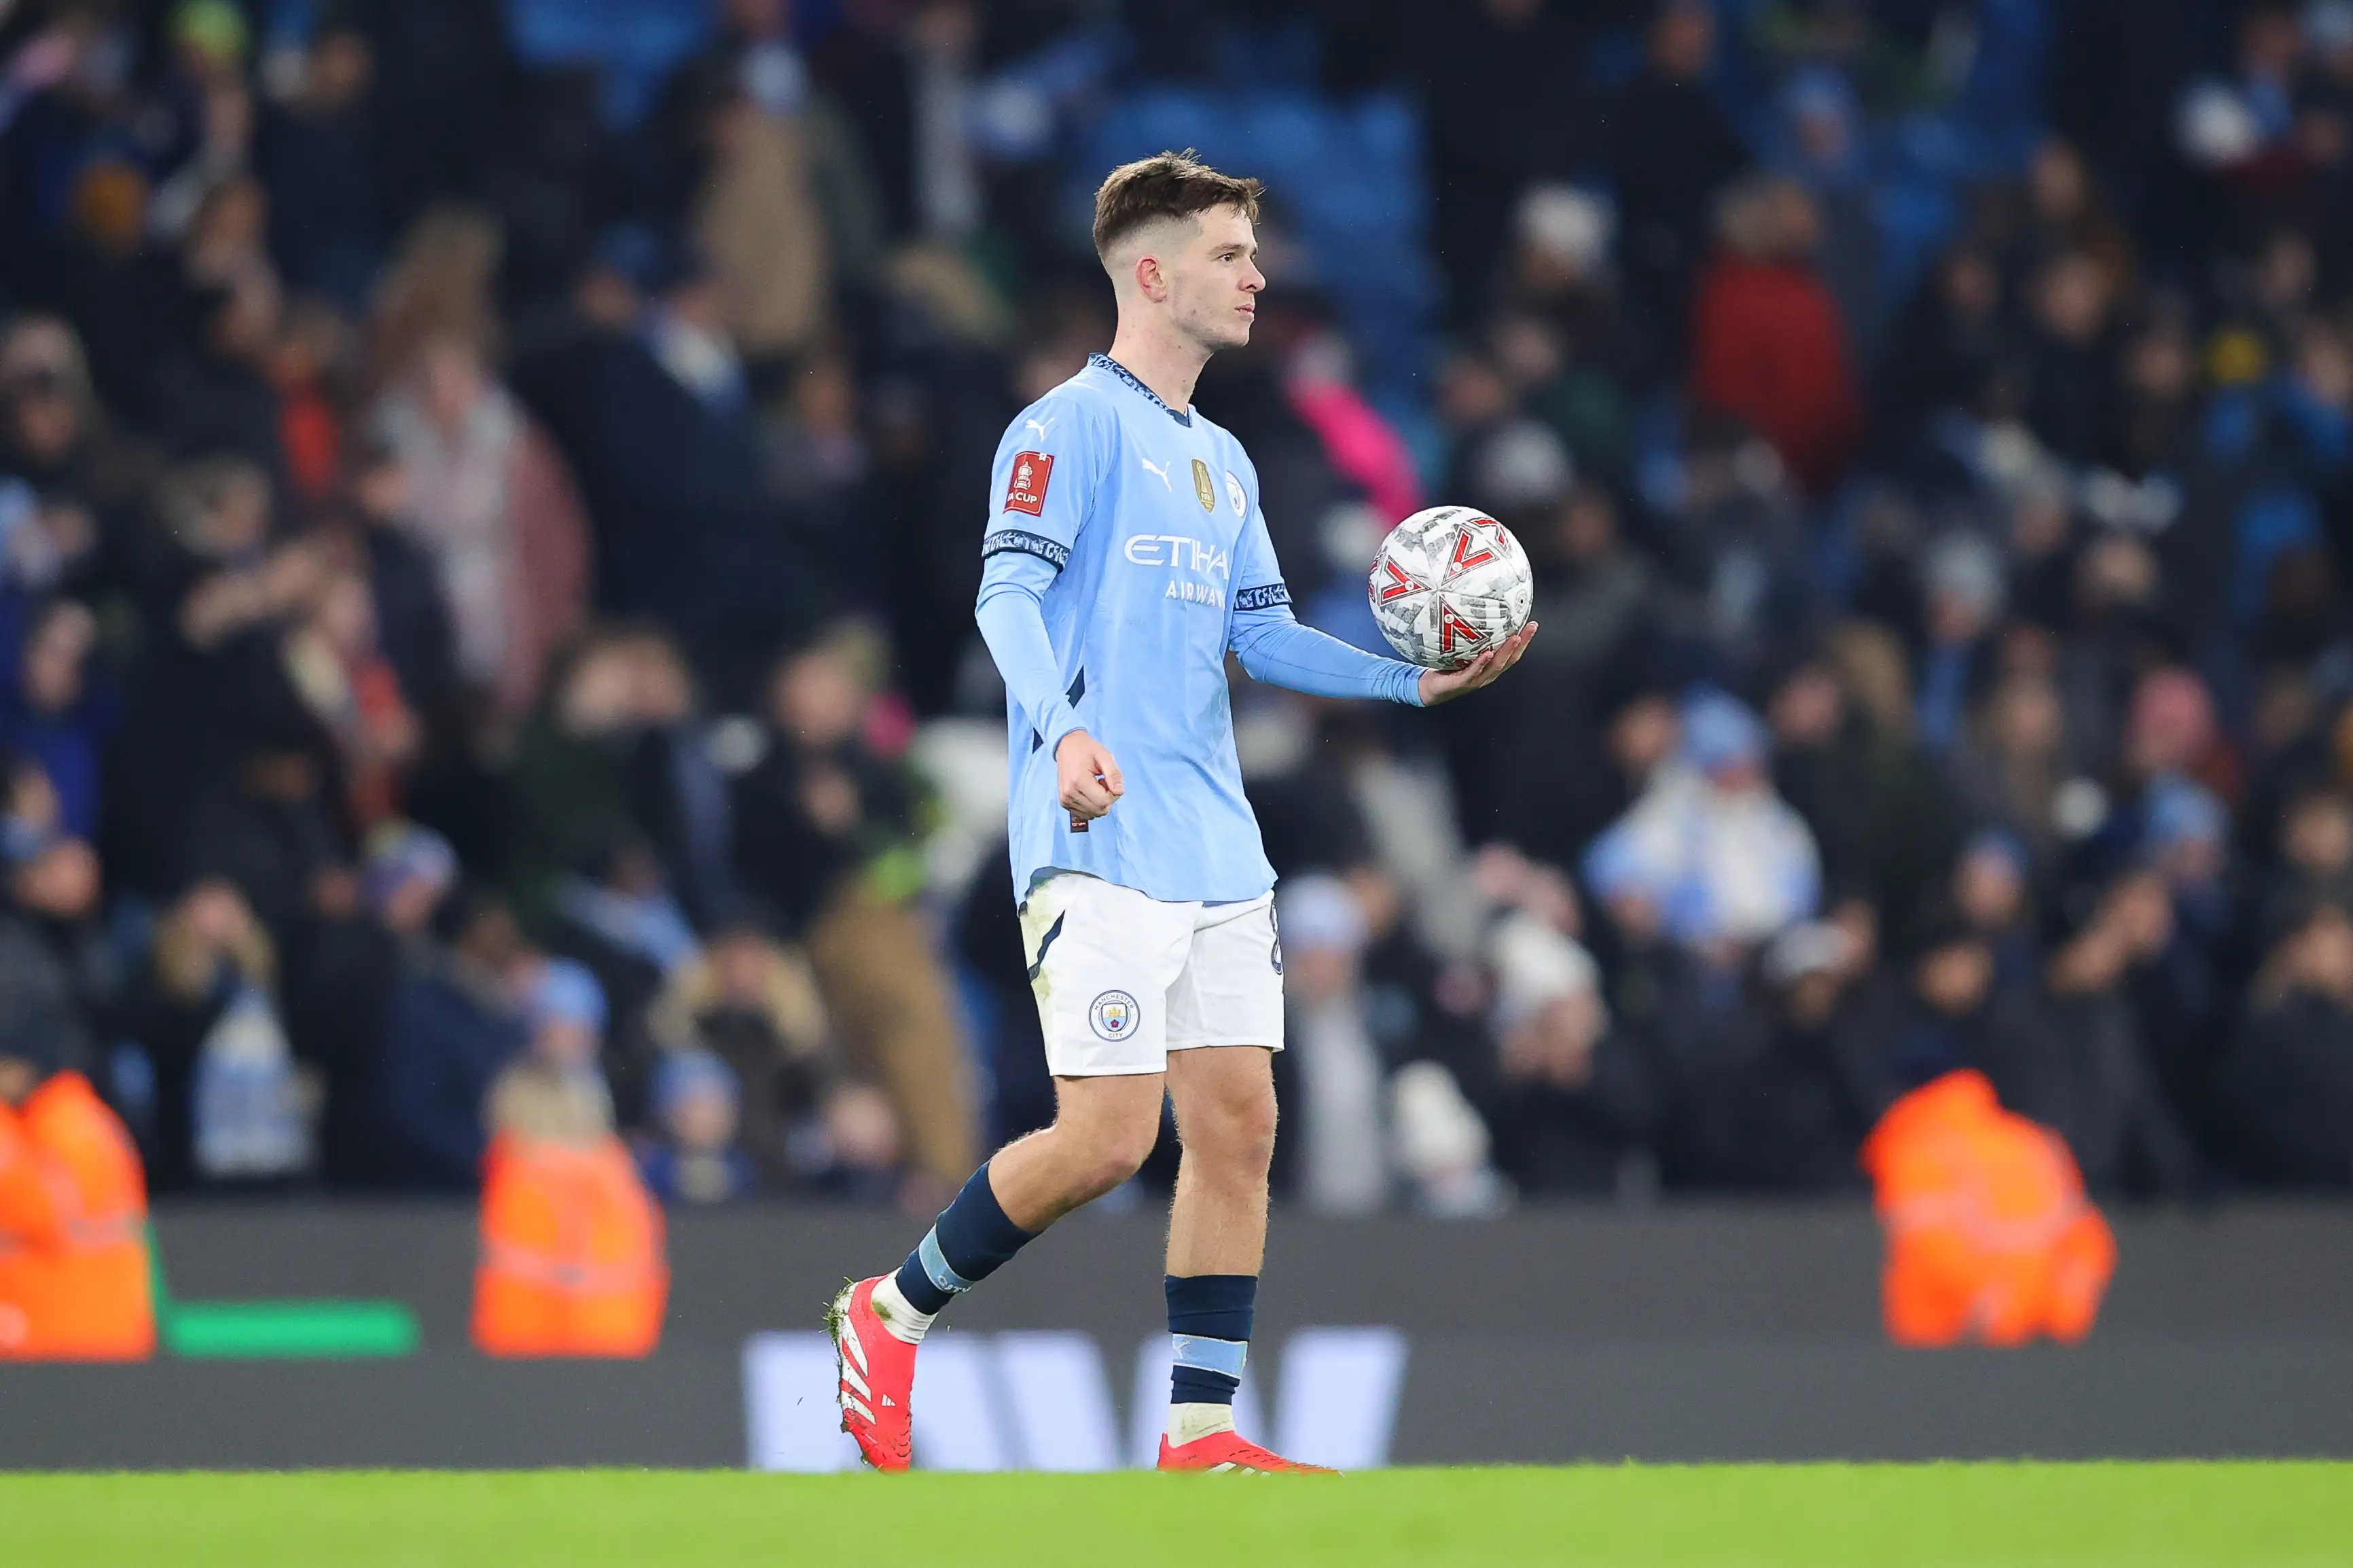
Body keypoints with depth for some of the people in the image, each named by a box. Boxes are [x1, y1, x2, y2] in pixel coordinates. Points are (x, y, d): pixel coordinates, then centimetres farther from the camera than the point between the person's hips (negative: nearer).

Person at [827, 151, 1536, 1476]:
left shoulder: (1222, 461, 20)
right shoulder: (1073, 426, -6)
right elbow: (1009, 593, -17)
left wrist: (1413, 681, 9)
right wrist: (1064, 730, -34)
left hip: (1219, 855, 9)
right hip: (1103, 853, -9)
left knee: (1238, 1123, 3)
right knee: (1108, 1136, -13)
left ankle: (1202, 1429, 6)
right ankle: (891, 1316, 6)